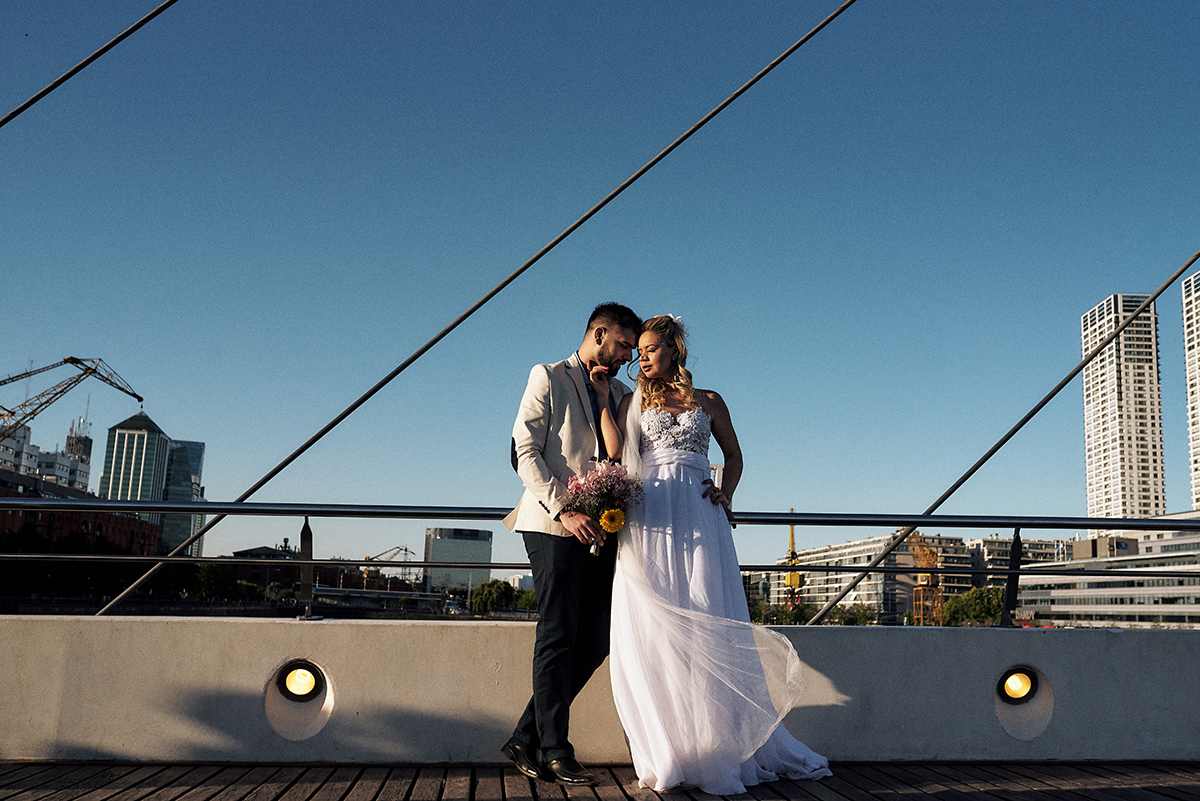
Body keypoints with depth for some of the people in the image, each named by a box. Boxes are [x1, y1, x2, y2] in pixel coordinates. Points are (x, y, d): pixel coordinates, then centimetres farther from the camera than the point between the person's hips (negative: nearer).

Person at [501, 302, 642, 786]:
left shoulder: (619, 393, 21)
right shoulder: (549, 378, 3)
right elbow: (526, 452, -6)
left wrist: (604, 397, 0)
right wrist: (564, 509, -15)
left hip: (601, 528, 6)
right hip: (554, 525, -6)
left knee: (598, 638, 3)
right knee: (559, 637, -5)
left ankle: (527, 738, 12)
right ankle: (555, 753, 4)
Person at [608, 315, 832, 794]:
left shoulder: (708, 402, 16)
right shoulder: (635, 403, 15)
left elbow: (733, 453, 22)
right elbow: (617, 457, 4)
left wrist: (725, 494, 7)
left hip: (699, 516, 0)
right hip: (649, 518, 0)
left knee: (709, 625, -3)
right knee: (653, 628, -6)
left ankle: (722, 747, 6)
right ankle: (667, 752, -1)